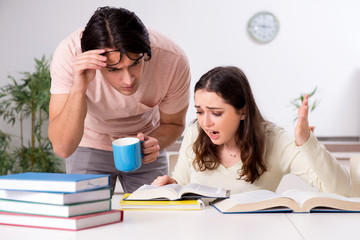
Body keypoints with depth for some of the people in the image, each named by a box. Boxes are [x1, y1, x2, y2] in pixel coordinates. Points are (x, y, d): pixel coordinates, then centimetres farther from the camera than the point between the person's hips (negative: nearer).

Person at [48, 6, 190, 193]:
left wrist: (154, 143, -30)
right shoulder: (69, 56, -34)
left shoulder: (173, 59, -30)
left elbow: (173, 123, -9)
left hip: (143, 146, 1)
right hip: (91, 144, -1)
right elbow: (62, 147, -37)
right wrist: (78, 87, -49)